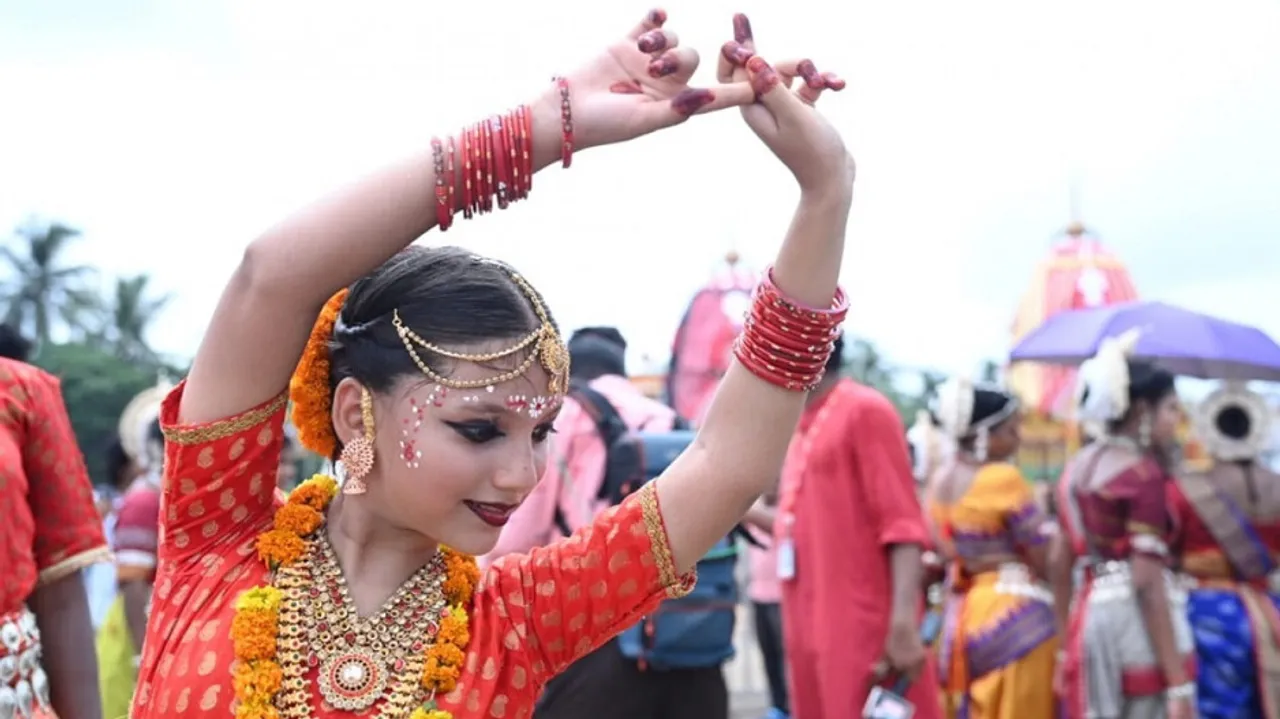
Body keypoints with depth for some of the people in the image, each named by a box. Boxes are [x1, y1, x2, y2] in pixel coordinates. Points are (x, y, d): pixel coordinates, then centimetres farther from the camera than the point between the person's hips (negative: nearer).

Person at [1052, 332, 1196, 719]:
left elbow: (1059, 561, 15)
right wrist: (1179, 684, -19)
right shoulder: (1144, 472, -11)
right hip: (1136, 619, -8)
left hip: (1089, 614, 8)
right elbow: (1146, 581, -18)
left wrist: (1066, 645, 21)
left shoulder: (1078, 467, 13)